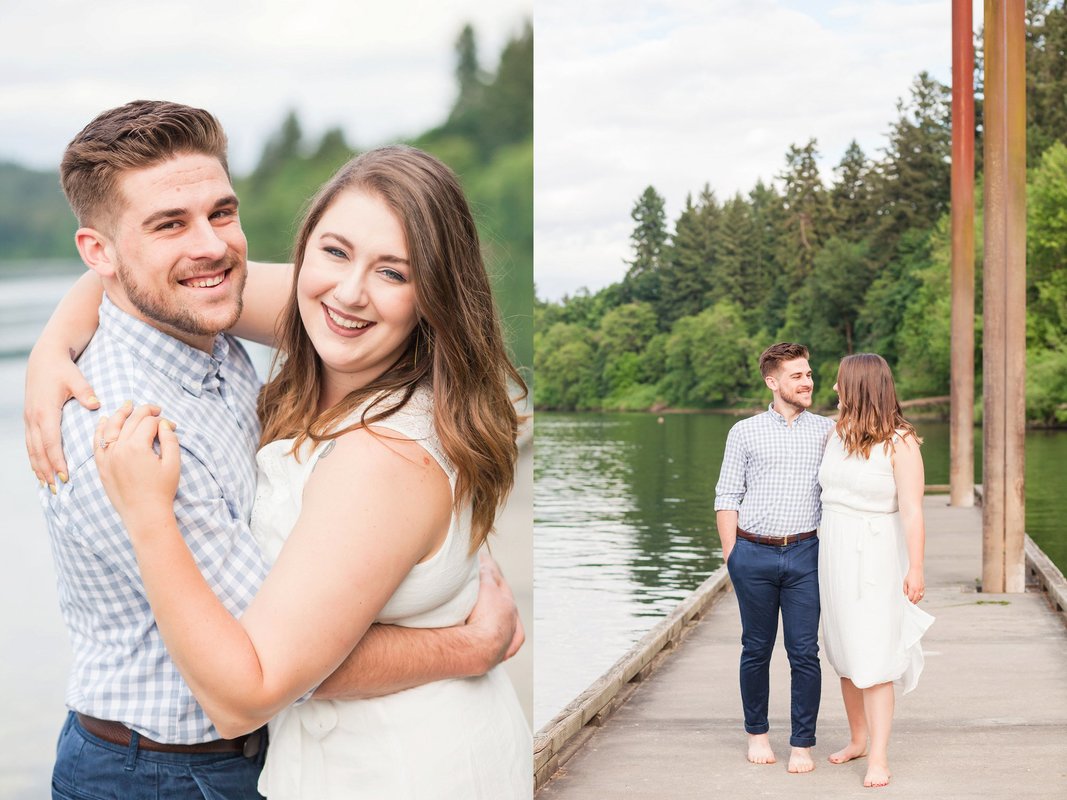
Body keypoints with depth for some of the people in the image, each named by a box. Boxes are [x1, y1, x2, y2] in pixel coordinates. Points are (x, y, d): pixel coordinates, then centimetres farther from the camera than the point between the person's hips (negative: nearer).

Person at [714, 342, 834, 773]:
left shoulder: (826, 431, 9)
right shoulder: (745, 432, 6)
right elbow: (727, 496, 6)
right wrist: (731, 554, -1)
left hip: (805, 553, 0)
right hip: (754, 554, 0)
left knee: (805, 652, -1)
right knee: (756, 648, 9)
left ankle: (802, 744, 8)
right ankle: (757, 733, 25)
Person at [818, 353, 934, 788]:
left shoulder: (900, 442, -14)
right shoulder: (837, 434, 6)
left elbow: (912, 511, -16)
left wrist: (915, 569, -19)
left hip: (876, 556, -6)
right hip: (834, 551, 6)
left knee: (873, 658, -7)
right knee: (845, 653, 13)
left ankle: (878, 758, -4)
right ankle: (858, 738, 28)